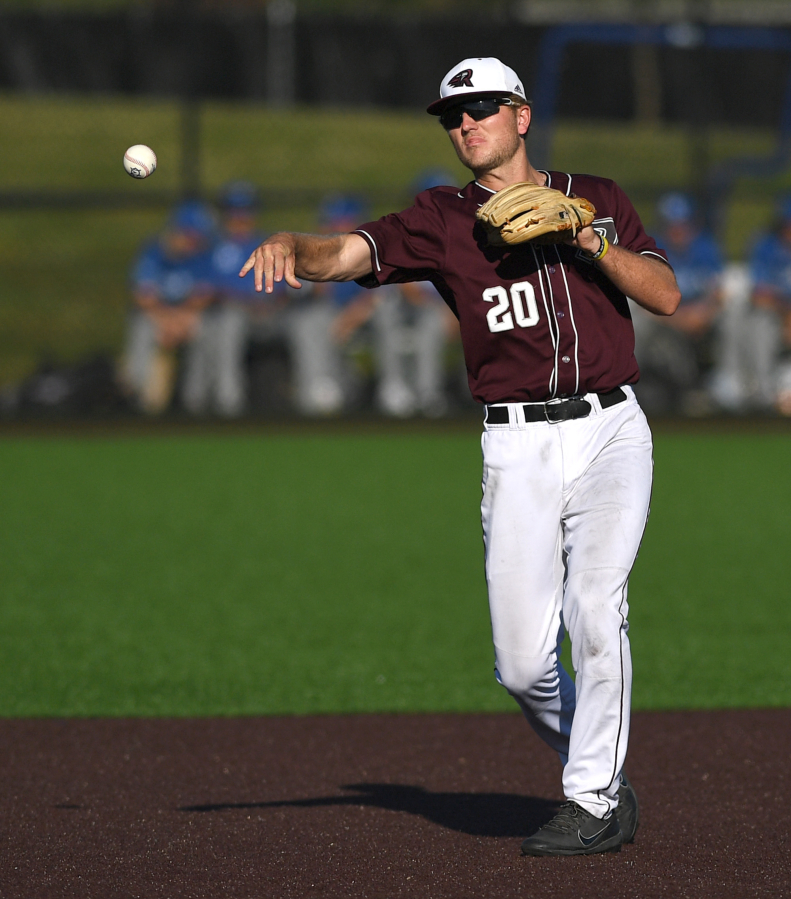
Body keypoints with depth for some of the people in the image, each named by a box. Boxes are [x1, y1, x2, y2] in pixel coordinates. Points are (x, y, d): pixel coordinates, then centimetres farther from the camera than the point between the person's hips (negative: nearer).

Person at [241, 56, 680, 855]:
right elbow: (346, 254, -9)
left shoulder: (594, 198, 10)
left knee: (594, 615, -16)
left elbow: (666, 295, 3)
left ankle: (592, 804, -4)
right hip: (517, 450, 1)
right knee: (521, 661, -4)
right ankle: (604, 778, 21)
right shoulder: (442, 219, 6)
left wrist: (591, 240, -11)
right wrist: (290, 246, -31)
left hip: (610, 431, -1)